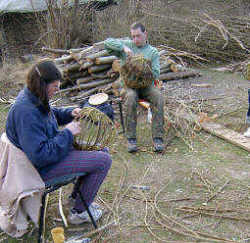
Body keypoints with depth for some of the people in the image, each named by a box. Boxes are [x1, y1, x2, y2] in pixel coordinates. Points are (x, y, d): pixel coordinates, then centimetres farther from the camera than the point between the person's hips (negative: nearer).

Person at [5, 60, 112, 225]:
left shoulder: (31, 97, -1)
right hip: (45, 169, -10)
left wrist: (69, 113, 2)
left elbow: (51, 114, 21)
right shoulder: (26, 113, -32)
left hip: (51, 148, 10)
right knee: (104, 160, -13)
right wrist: (67, 133, -25)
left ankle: (78, 195, 29)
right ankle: (78, 212, 2)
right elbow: (40, 156, -33)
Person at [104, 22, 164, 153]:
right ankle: (131, 138, -28)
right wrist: (123, 47, -16)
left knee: (158, 97, -30)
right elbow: (107, 42, -3)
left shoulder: (153, 52, 10)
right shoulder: (126, 44, 11)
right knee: (131, 97, -35)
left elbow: (156, 74, 1)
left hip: (146, 84, 1)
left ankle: (158, 137, -28)